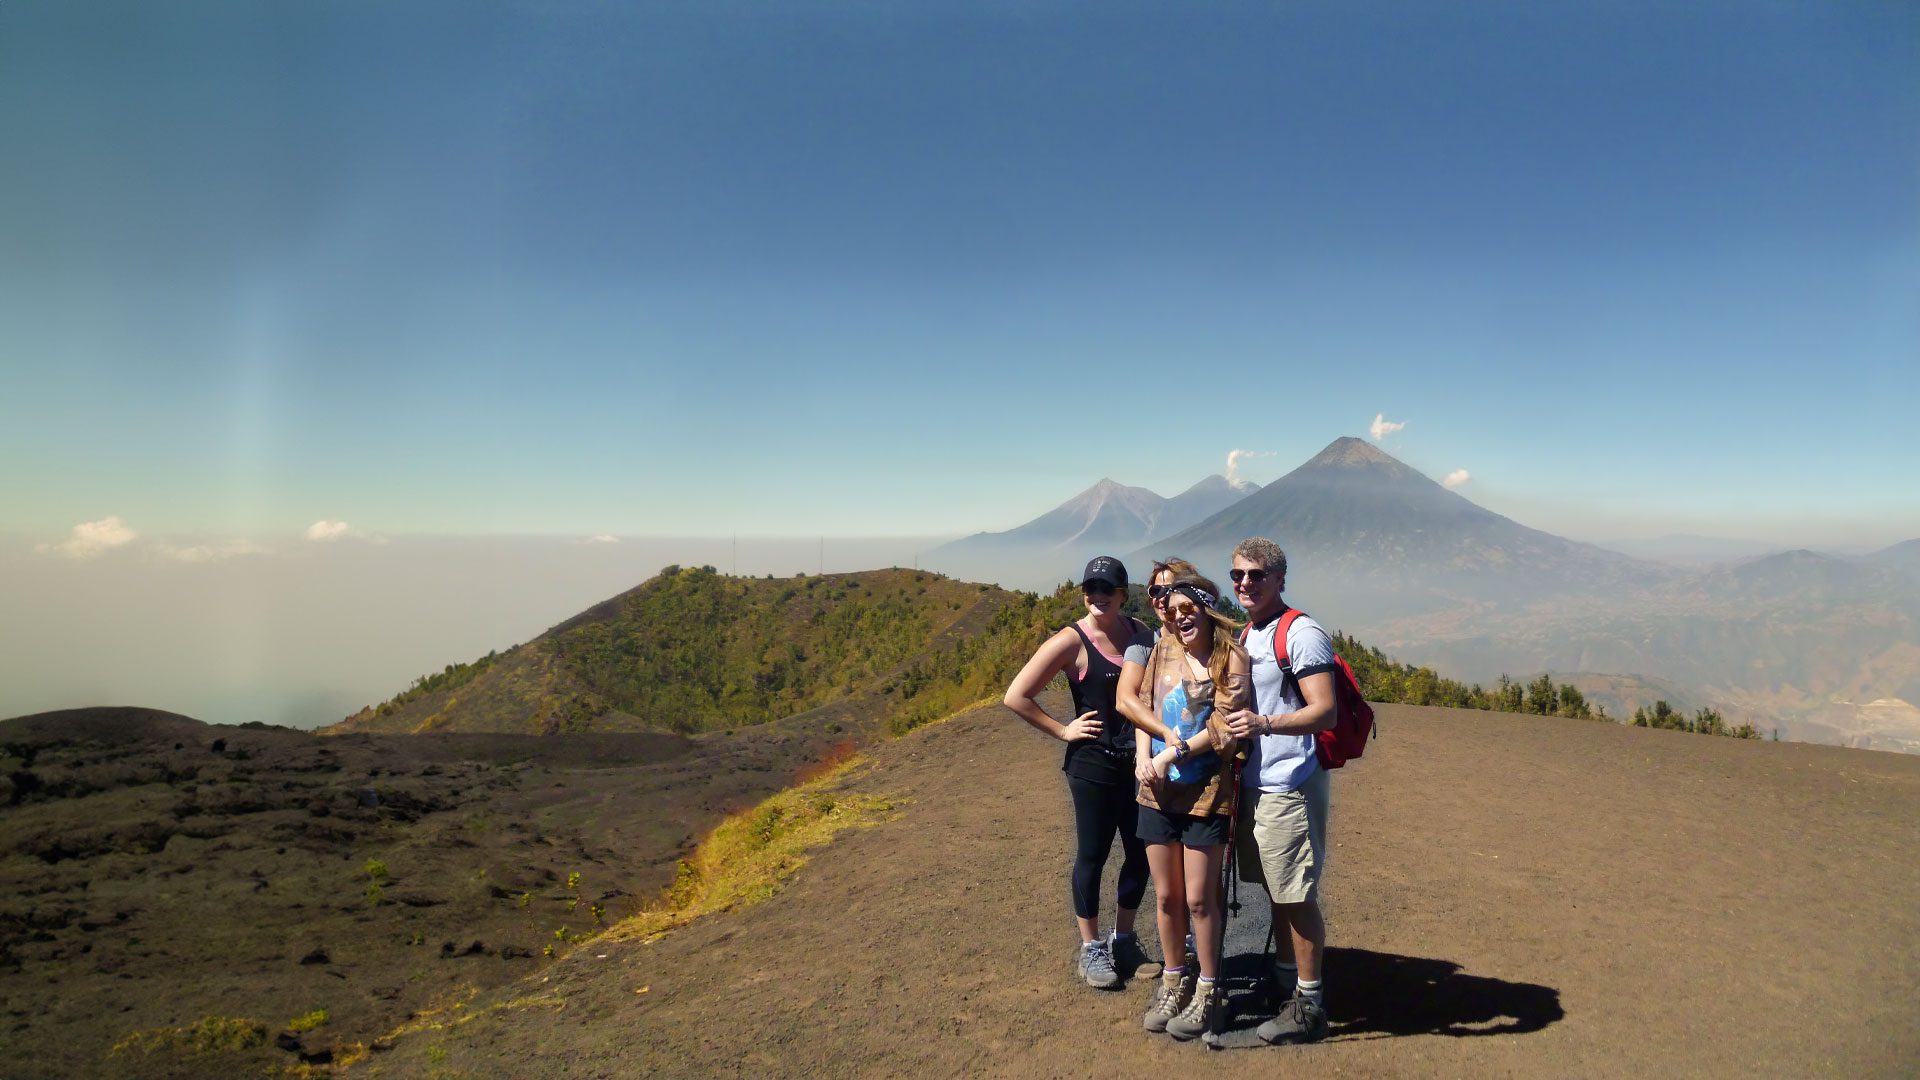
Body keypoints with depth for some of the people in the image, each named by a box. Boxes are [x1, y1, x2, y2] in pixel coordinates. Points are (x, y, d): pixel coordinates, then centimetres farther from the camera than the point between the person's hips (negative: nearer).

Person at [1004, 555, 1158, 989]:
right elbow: (1017, 696, -13)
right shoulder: (1071, 641, -13)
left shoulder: (1141, 632, 3)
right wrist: (1063, 730, -9)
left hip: (1138, 762, 5)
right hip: (1094, 765, -5)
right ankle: (1091, 949, 24)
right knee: (1092, 856, 7)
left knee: (1140, 854, 14)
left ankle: (1123, 941, 33)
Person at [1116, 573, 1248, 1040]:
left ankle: (1207, 992, 18)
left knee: (1199, 899, 1)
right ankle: (1174, 981, 29)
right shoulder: (1162, 653, 8)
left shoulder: (1230, 659, -7)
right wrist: (1144, 757, -9)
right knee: (1166, 896, 12)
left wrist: (1172, 754, -15)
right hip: (1157, 792, 5)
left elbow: (1221, 728, -13)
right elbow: (1138, 707, 6)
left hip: (1205, 791, -4)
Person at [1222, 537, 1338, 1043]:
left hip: (1290, 787, -8)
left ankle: (1309, 1005, 12)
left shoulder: (1301, 635, -14)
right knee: (1276, 892, 17)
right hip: (1253, 783, 8)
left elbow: (1325, 712, -21)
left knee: (1297, 897, 0)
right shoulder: (1245, 635, 13)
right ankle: (1283, 979, 30)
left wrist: (1264, 723, -33)